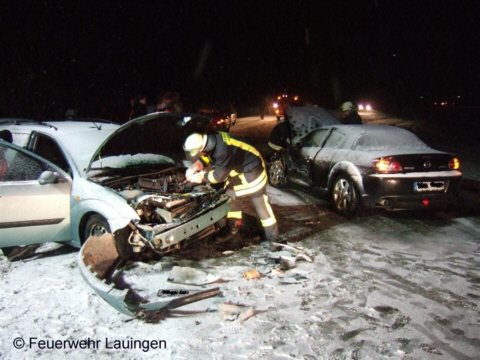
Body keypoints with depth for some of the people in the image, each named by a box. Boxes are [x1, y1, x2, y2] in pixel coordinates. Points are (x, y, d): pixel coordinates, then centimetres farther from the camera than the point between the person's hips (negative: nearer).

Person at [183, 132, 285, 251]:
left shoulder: (223, 150, -38)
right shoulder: (213, 140, -10)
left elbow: (219, 175, -27)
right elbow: (208, 156, 10)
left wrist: (202, 177, -14)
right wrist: (197, 165, -7)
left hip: (251, 170, -10)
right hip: (236, 170, 10)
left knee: (261, 204, -4)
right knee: (232, 198, 16)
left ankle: (273, 238, 6)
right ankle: (233, 231, 32)